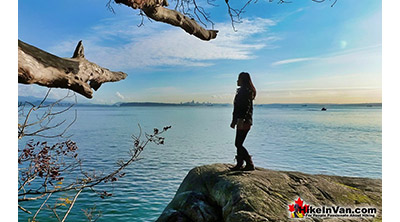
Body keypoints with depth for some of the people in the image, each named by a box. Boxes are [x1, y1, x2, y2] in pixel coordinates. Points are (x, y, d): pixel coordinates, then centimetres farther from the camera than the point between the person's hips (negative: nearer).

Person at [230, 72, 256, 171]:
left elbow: (246, 107, -20)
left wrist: (241, 120, -26)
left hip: (244, 122, -10)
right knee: (238, 144, 12)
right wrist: (234, 121, 23)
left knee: (238, 144, -8)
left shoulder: (246, 91, -11)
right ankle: (239, 165, 21)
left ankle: (250, 164, 0)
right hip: (241, 121, 10)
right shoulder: (241, 90, 19)